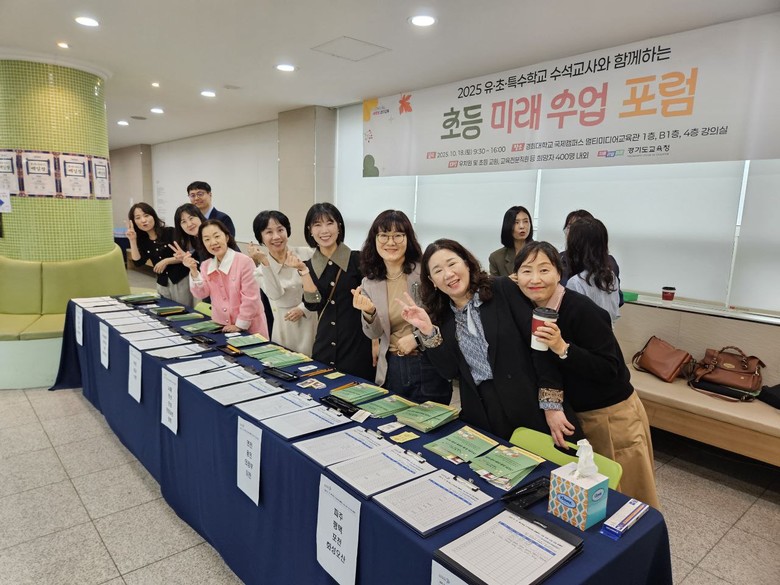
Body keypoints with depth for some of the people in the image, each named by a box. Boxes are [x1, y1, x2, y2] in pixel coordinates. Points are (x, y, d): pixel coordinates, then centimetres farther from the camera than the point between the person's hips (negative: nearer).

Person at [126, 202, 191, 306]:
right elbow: (138, 262, -6)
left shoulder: (170, 232, -7)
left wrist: (166, 261, -16)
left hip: (181, 280, -4)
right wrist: (132, 240, -8)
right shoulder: (142, 240, 8)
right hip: (162, 284, 5)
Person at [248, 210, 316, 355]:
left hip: (311, 321, -1)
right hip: (284, 326, 1)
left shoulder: (306, 254, -4)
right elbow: (276, 294, -17)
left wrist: (303, 308, -13)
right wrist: (264, 262, -23)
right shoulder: (258, 266, 0)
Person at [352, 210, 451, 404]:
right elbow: (374, 334, 3)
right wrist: (369, 313, -17)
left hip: (429, 364, -3)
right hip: (391, 368, 4)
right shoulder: (369, 283, 3)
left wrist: (417, 338, -19)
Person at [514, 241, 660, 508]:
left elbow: (610, 369, -26)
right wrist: (551, 406, -12)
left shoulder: (581, 309, -24)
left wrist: (562, 348, -36)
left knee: (626, 498, 10)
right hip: (575, 415, 7)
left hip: (613, 416, -6)